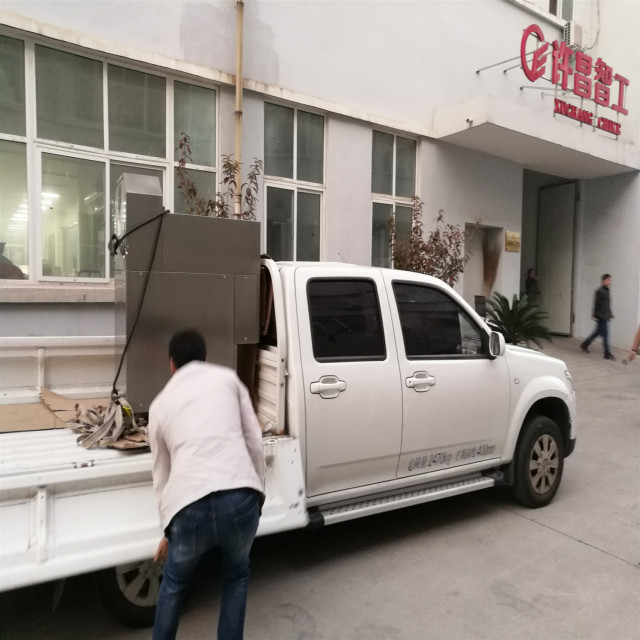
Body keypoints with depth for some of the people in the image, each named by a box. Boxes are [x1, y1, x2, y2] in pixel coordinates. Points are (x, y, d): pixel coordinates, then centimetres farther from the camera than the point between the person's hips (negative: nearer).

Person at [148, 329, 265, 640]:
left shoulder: (160, 403, 21)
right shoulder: (227, 378, 18)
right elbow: (254, 441, 13)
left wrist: (167, 531, 39)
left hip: (191, 506, 1)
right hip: (240, 497, 0)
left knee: (174, 584, 32)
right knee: (236, 576, 31)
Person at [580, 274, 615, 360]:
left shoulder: (607, 291, 14)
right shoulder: (599, 291, -12)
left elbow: (608, 305, 20)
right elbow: (596, 304, -14)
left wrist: (610, 314, 18)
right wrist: (595, 315, -16)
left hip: (605, 317, 9)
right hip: (601, 317, -9)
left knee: (597, 333, 16)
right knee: (605, 334, -7)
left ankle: (584, 344, 31)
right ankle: (607, 353, -3)